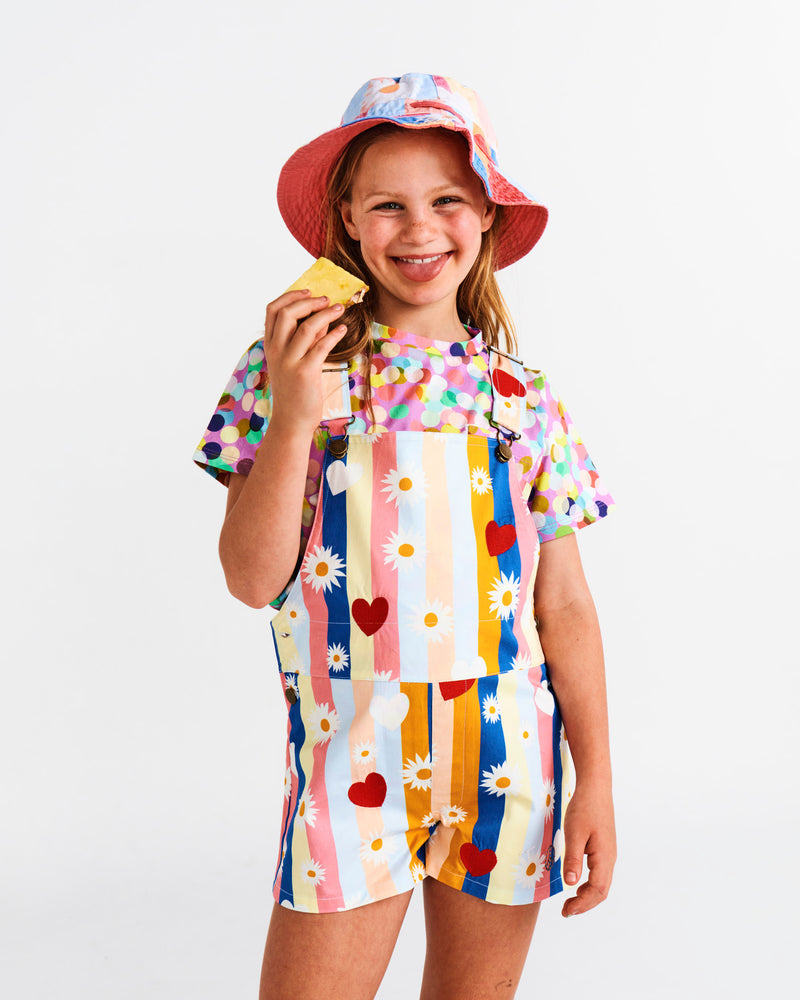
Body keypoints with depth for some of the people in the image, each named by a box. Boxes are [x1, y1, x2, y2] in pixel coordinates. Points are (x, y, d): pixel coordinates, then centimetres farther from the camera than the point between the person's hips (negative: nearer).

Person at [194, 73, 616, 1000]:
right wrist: (294, 413, -19)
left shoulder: (522, 393, 2)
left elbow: (565, 607, 3)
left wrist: (595, 779, 2)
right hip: (350, 766, -2)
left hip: (507, 763, 3)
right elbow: (253, 578, -8)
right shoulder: (295, 366, -4)